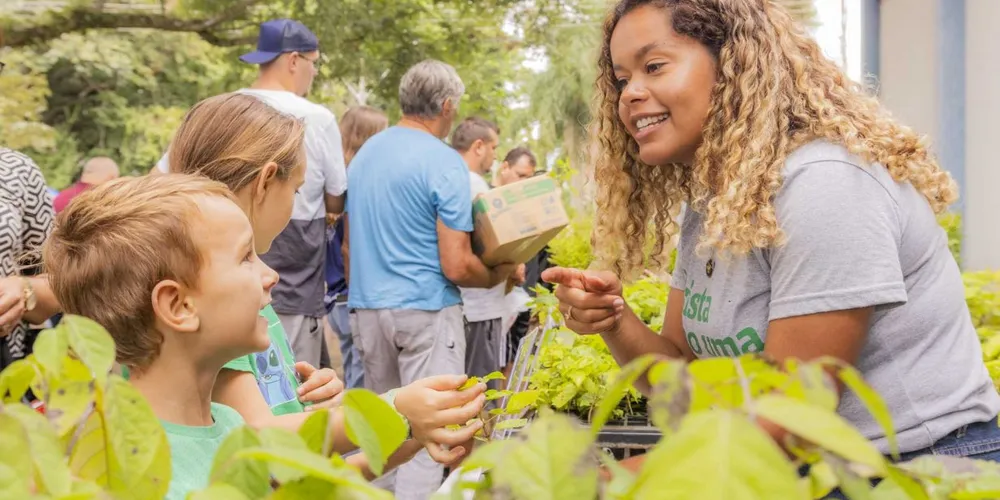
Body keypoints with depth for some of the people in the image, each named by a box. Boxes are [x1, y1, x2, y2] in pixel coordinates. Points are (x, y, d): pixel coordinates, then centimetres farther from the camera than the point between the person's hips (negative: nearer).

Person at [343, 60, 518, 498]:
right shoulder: (444, 163, -11)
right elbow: (456, 268, -14)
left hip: (366, 306, 7)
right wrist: (498, 276, 4)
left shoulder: (364, 153, 11)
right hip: (425, 310, -7)